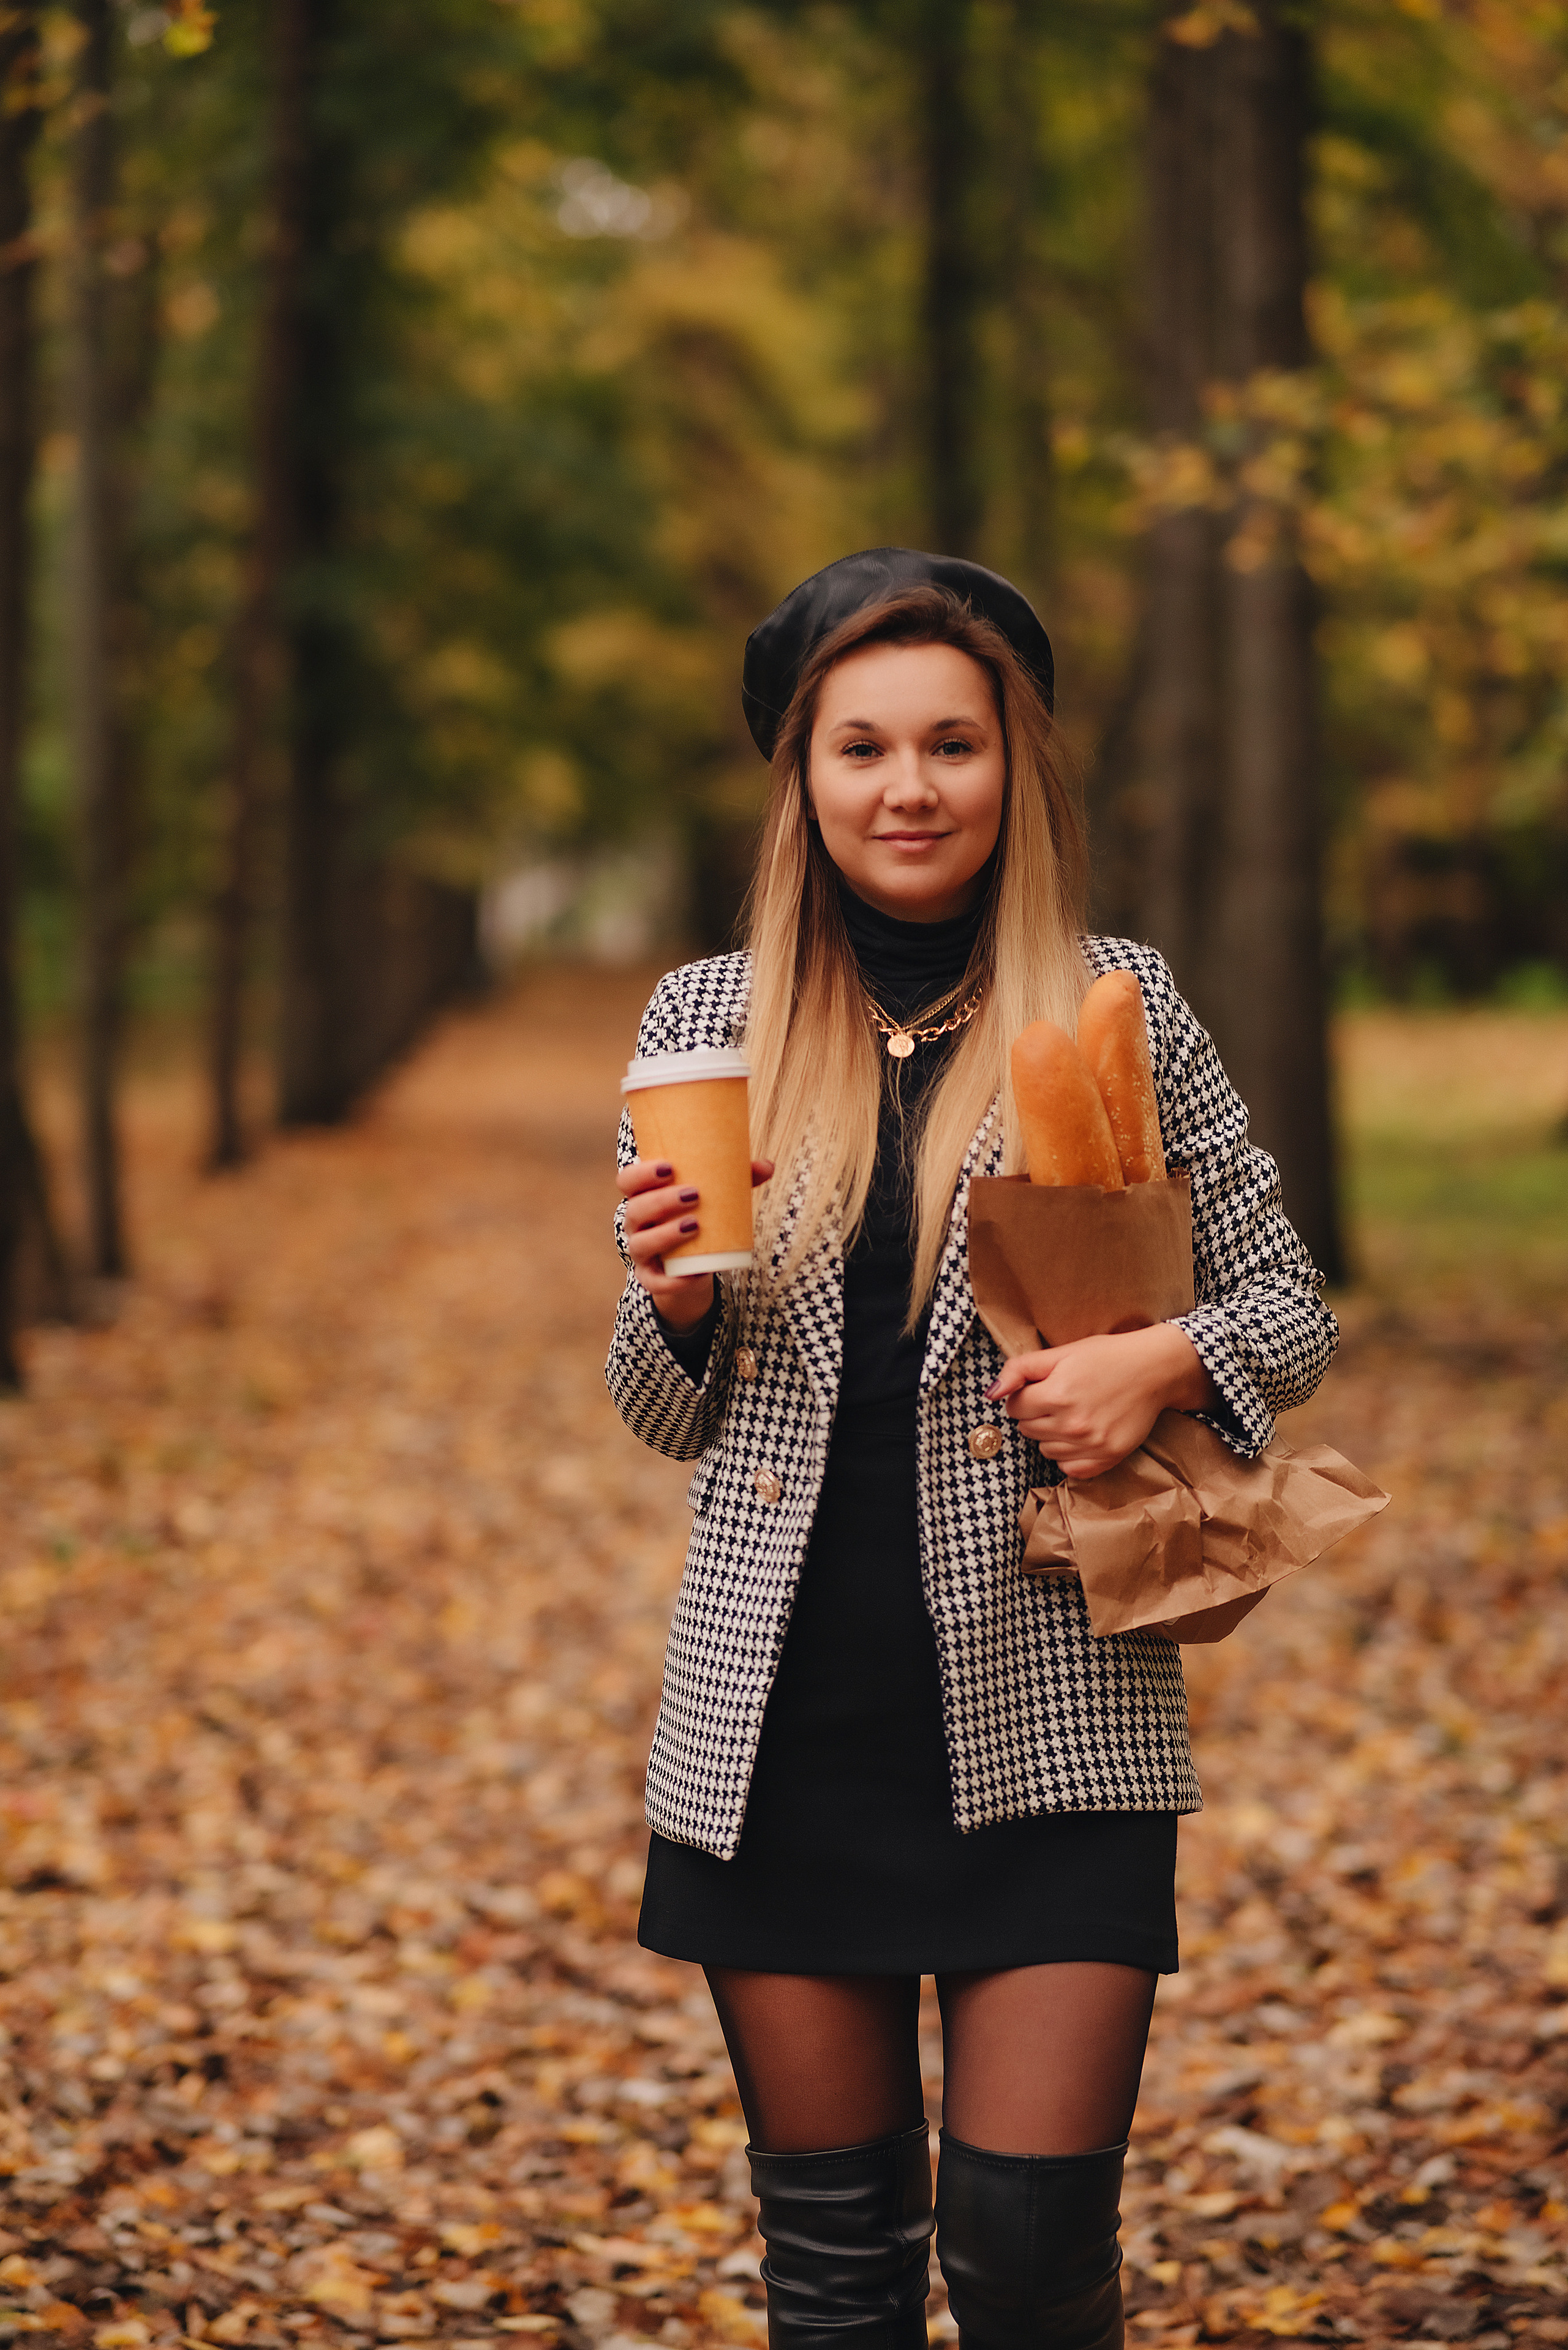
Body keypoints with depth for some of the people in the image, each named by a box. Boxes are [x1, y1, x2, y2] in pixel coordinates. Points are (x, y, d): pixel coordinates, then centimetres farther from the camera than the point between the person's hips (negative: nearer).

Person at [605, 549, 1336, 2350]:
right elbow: (663, 1418, 12)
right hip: (782, 1714, 2)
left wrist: (1160, 1361, -12)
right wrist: (673, 1290, -10)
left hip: (1046, 1712, -2)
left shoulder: (1118, 1010, 1)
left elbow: (1291, 1308, 9)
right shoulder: (707, 1019, 6)